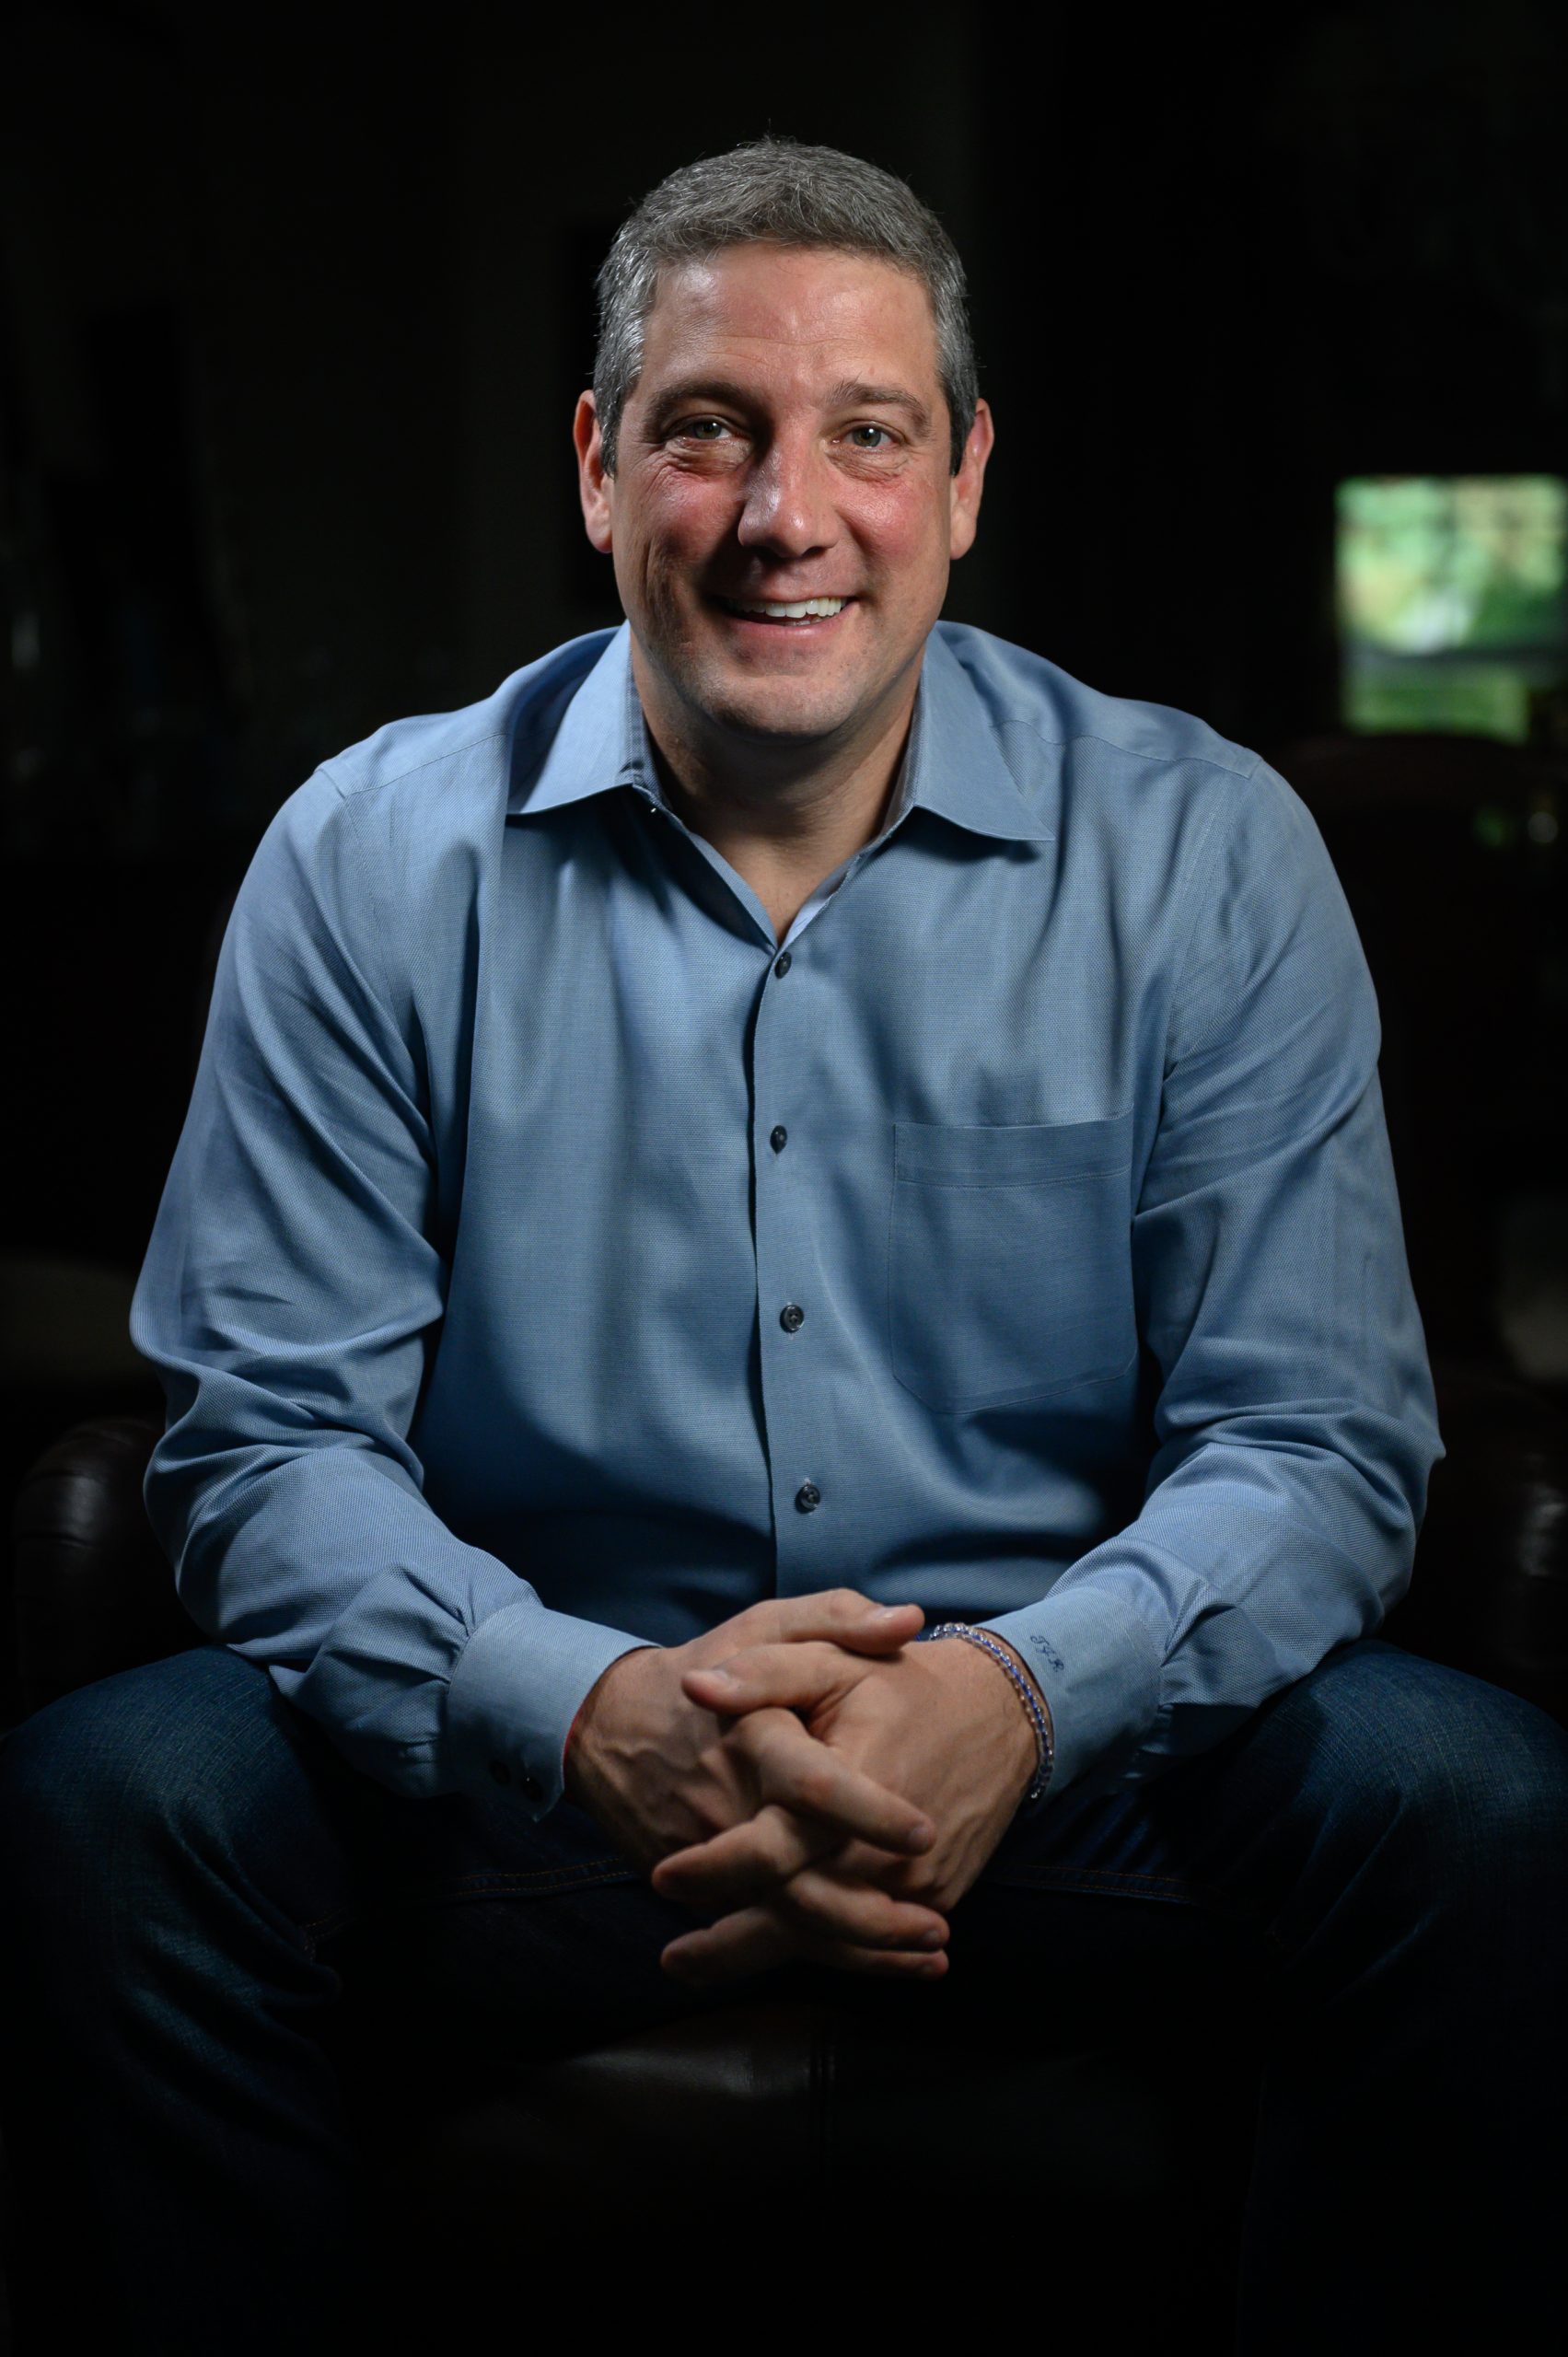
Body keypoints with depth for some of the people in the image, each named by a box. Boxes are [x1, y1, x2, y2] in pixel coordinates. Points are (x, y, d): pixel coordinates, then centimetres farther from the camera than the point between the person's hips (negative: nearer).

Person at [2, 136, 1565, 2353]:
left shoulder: (1205, 854, -1)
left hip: (1063, 1755, 0)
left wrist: (1025, 1692, -26)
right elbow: (272, 1441, -4)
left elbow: (1315, 1436, -4)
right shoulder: (375, 859, -1)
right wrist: (588, 1712, -25)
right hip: (546, 1767, 0)